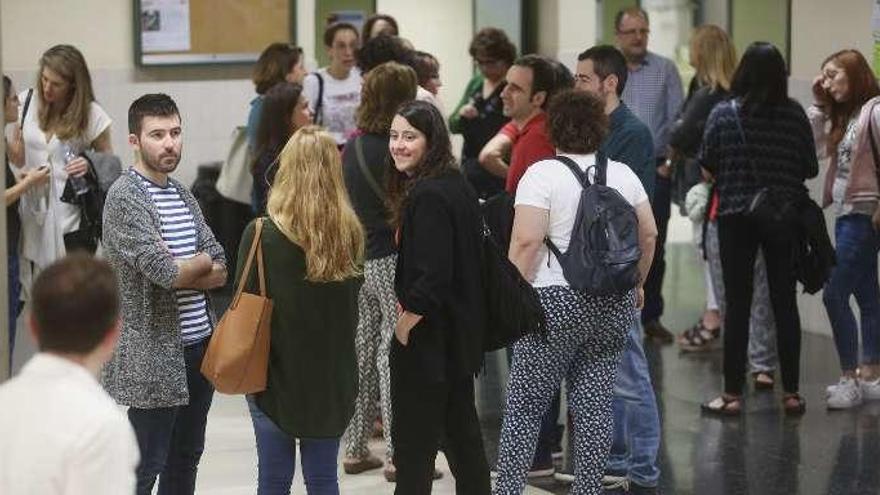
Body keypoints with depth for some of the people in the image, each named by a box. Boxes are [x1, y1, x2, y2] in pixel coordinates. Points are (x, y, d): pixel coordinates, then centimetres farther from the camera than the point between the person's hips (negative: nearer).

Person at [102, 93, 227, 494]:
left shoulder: (183, 195, 13)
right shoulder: (125, 197, -12)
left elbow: (221, 272, 5)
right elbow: (161, 269, -23)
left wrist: (178, 273, -13)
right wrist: (202, 262, -3)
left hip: (199, 345, 8)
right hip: (155, 353, -8)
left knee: (186, 459, 15)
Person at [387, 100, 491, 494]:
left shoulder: (428, 196, -22)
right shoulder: (455, 184, 8)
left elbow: (432, 278, -26)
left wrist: (403, 325, -14)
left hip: (427, 339, -10)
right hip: (459, 336, 10)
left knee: (413, 438, -2)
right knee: (460, 425, 20)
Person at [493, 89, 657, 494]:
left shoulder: (542, 174, -8)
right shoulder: (623, 174, 8)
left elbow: (526, 241, -16)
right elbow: (649, 235, 13)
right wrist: (636, 283, 25)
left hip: (557, 300, -5)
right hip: (614, 303, 5)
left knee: (524, 405, 3)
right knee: (595, 403, 8)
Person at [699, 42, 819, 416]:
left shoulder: (723, 114, -7)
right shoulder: (795, 115, -5)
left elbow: (706, 165, -2)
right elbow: (810, 168, -1)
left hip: (736, 216, -1)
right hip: (785, 217, 1)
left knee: (738, 304, 4)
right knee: (785, 303, 9)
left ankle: (732, 394, 5)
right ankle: (791, 393, 13)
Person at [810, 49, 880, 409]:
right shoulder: (844, 116, 13)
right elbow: (815, 147, 10)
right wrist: (818, 105, 7)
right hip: (846, 214, 9)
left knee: (834, 294, -11)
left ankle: (851, 378, -6)